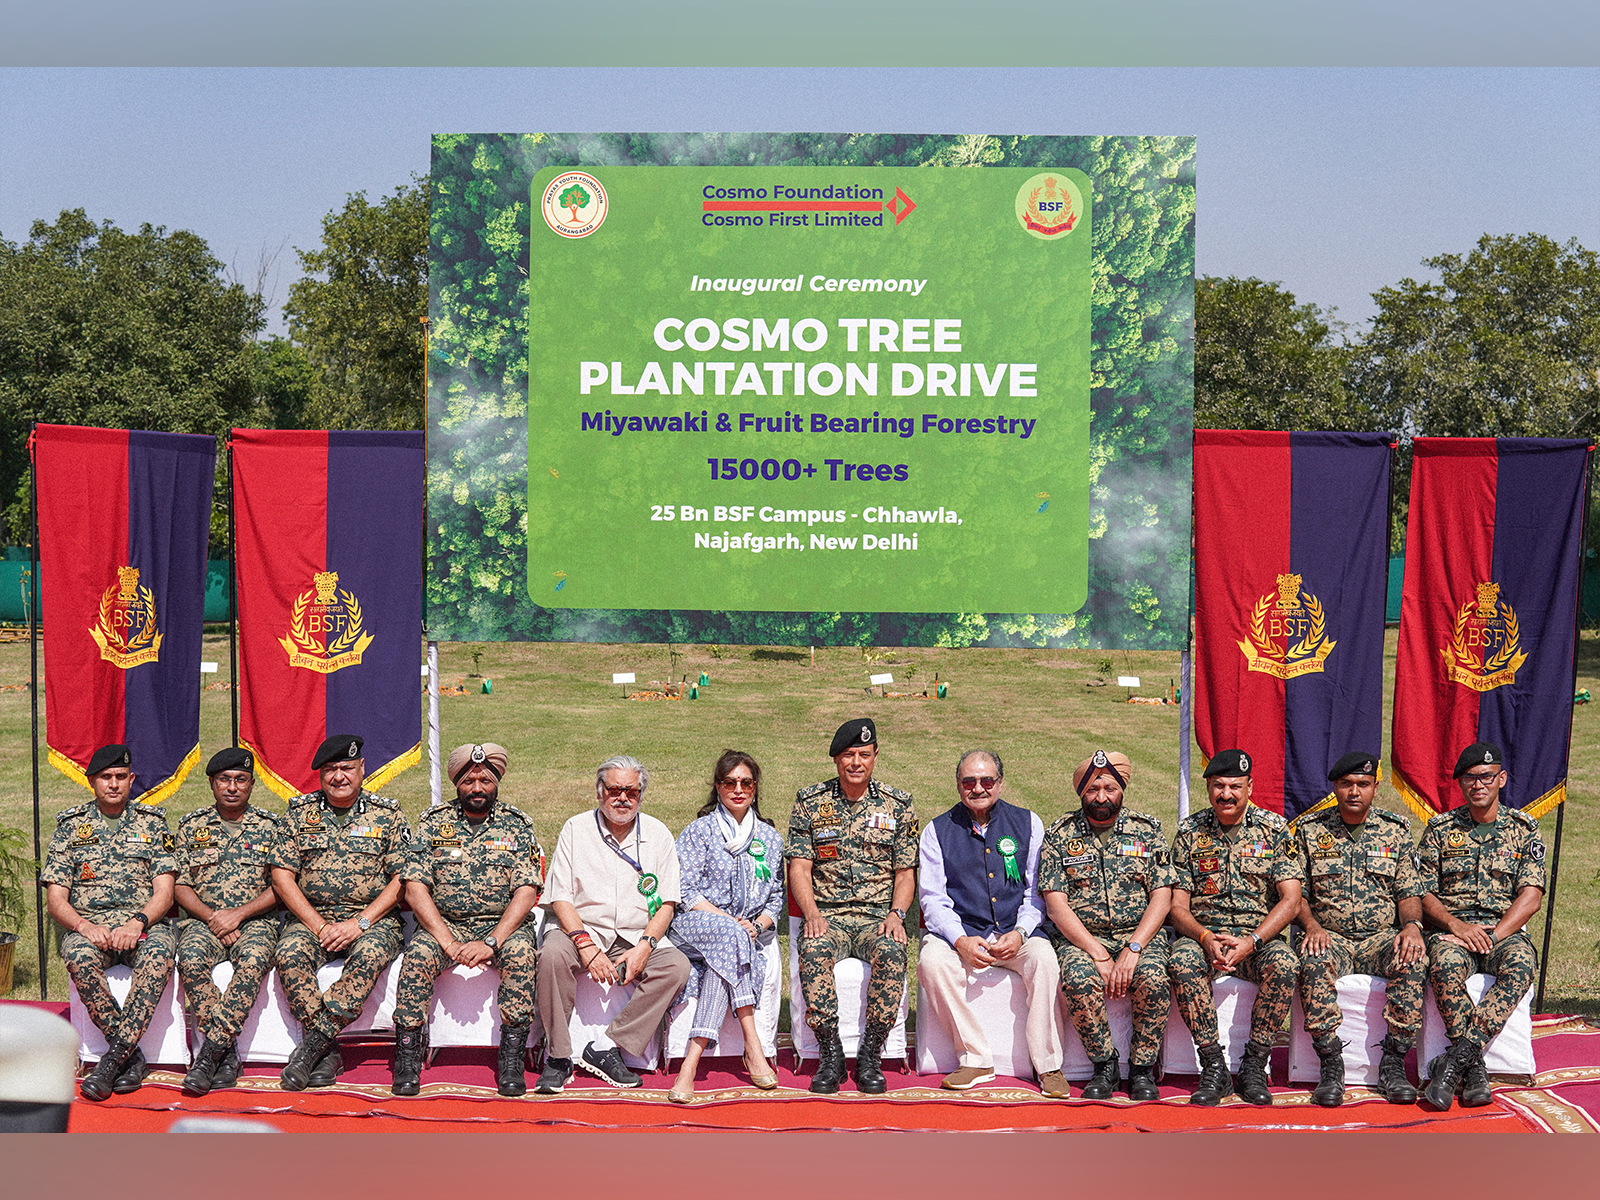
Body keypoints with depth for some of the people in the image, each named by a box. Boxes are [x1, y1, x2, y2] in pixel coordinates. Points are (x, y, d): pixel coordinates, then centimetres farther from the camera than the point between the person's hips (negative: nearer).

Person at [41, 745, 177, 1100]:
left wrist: (137, 922, -18)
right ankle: (132, 1057, -28)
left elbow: (164, 893, 3)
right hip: (87, 925, 1)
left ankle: (112, 1059, -37)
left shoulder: (152, 822, 12)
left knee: (158, 957, -36)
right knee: (80, 957, -36)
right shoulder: (70, 825, 12)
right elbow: (55, 900, 6)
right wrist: (84, 925, -16)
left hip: (145, 924, 0)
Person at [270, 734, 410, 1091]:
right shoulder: (300, 812, 9)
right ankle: (328, 1050, -24)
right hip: (311, 917, 2)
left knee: (369, 955, -34)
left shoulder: (388, 814, 5)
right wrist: (319, 926, -9)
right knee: (290, 954, -29)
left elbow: (402, 880, 0)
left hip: (373, 919, -2)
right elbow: (282, 876, 4)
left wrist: (360, 922, -12)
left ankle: (313, 1043, -30)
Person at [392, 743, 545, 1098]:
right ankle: (407, 1059, -19)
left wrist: (491, 942, -20)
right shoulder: (433, 823, 4)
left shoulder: (517, 825, 3)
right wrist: (448, 942, -17)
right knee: (418, 953, -29)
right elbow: (415, 888, -4)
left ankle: (512, 1062, -24)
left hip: (502, 925, -1)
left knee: (520, 951, -31)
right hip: (443, 923, 1)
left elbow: (526, 892, -6)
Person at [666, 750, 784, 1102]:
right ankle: (752, 1046, -42)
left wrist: (757, 924, -8)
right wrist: (733, 922, -16)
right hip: (693, 926, -3)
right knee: (729, 936, -37)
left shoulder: (770, 838, 16)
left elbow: (776, 898, 15)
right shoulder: (698, 831, 4)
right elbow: (686, 894, -5)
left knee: (722, 963, -34)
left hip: (750, 932, 3)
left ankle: (692, 1060, -39)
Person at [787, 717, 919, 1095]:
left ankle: (871, 1055, -20)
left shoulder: (897, 805, 9)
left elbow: (905, 873, 9)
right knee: (814, 950, -34)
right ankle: (830, 1053, -21)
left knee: (891, 952, -34)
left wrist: (896, 914, -10)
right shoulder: (810, 802, 8)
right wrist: (812, 913, -14)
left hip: (878, 917, 0)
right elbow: (799, 868, 4)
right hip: (827, 915, 0)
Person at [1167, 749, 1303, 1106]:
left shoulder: (1273, 828, 3)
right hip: (1202, 933, 1)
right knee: (1181, 961, -33)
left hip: (1260, 934, 0)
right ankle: (1214, 1068, -23)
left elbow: (1291, 900, -4)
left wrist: (1250, 942, -18)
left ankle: (1253, 1066, -18)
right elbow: (1178, 908, 3)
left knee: (1282, 963, -33)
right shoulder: (1189, 833, 5)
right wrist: (1206, 938, -19)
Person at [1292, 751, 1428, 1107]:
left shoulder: (1396, 830, 9)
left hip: (1381, 938, 1)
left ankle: (1393, 1063, -20)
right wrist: (1312, 925, -14)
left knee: (1414, 959, -32)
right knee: (1315, 962, -36)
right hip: (1330, 937, -1)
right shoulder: (1309, 829, 7)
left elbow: (1409, 893, 7)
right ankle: (1330, 1064, -24)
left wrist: (1412, 925, -15)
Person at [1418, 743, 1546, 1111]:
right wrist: (1456, 925, -13)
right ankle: (1474, 1068, -32)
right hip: (1451, 930, 0)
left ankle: (1453, 1061, -38)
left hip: (1505, 931, 0)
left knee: (1521, 963, -36)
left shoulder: (1524, 830, 10)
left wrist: (1493, 936, -15)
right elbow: (1422, 894, 6)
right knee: (1445, 964, -36)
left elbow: (1531, 897, 0)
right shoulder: (1440, 828, 11)